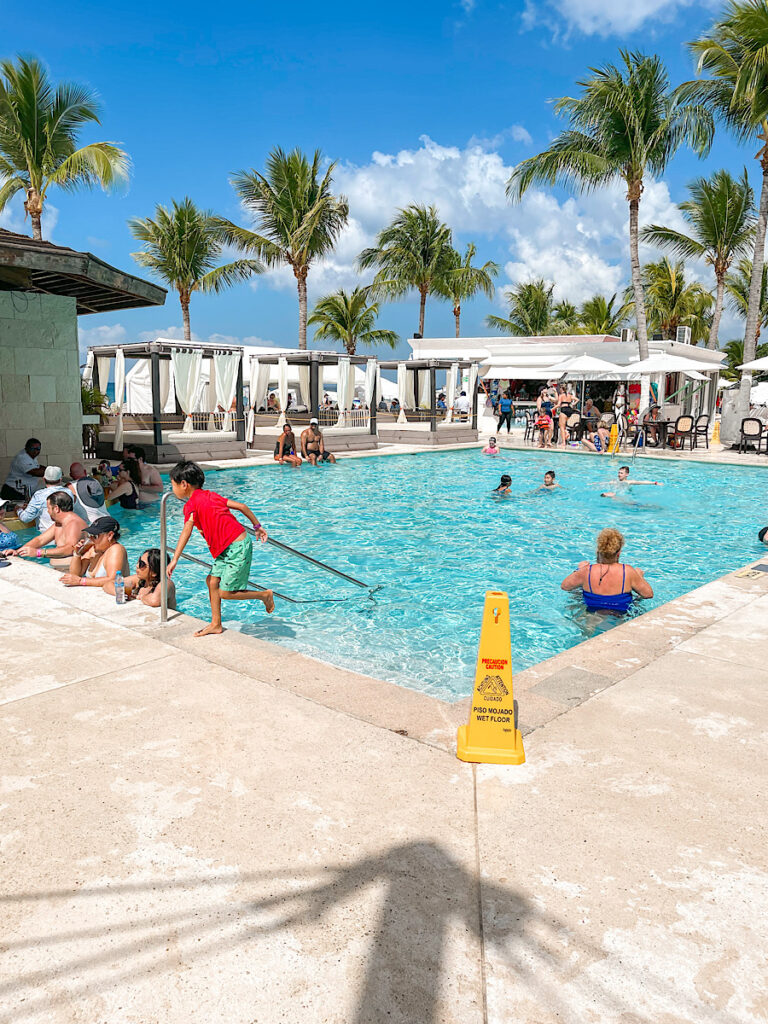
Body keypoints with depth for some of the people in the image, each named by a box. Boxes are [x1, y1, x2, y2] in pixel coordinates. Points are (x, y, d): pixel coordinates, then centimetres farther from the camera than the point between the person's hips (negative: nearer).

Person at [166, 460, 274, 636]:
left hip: (237, 548, -10)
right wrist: (257, 526, 21)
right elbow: (241, 506, 11)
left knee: (225, 593, -2)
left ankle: (265, 595, 14)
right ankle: (216, 624, 20)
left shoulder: (191, 504, -11)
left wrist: (174, 559, -28)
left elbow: (186, 531, -24)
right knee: (212, 580, 12)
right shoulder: (210, 495, 12)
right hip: (228, 549, 10)